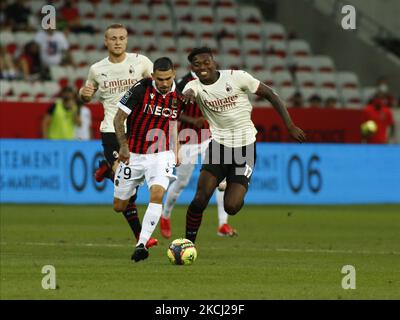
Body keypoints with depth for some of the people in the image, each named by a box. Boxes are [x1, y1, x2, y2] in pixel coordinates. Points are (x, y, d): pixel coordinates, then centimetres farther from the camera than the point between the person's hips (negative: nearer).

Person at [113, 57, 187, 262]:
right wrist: (123, 145, -20)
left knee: (157, 195, -25)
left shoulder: (178, 95, -2)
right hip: (133, 154, -1)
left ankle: (141, 244, -25)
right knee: (119, 207, 6)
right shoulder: (141, 89, -15)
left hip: (161, 154, 1)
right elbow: (119, 118, -10)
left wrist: (176, 151, 13)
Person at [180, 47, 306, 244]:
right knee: (200, 200, -16)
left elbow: (269, 94, -2)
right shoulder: (195, 86, -6)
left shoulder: (236, 77, -9)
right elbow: (188, 92, -31)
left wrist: (290, 126, -4)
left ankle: (236, 194, 25)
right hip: (218, 144, 1)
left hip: (245, 146, -1)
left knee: (231, 207, -11)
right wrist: (188, 95, -58)